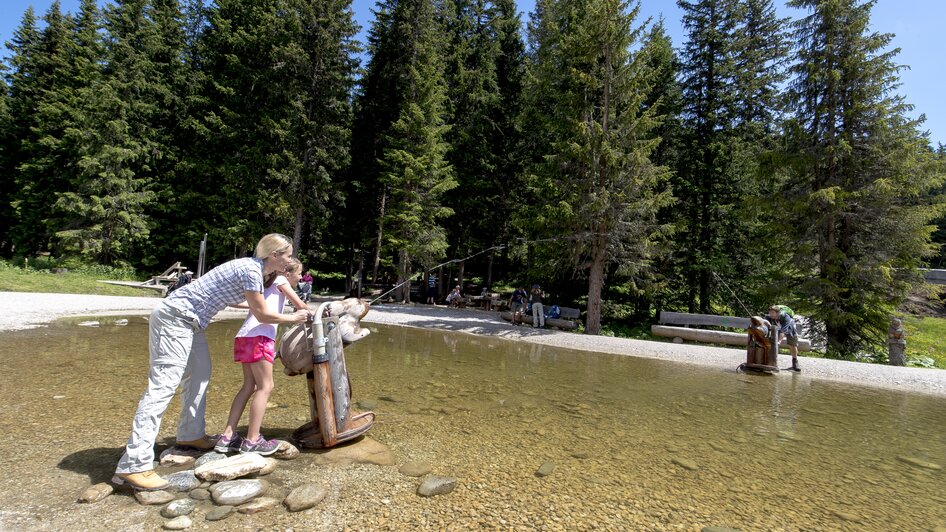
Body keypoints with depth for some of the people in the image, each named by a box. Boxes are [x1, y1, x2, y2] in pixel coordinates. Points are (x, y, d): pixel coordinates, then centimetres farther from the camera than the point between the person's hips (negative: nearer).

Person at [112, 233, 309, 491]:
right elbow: (262, 315, -13)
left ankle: (191, 435, 28)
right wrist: (292, 318, 1)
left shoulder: (252, 267, 9)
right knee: (163, 386, -13)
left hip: (189, 322, 11)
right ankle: (133, 465, -11)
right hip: (175, 317, -11)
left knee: (199, 376, 16)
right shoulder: (251, 270, -19)